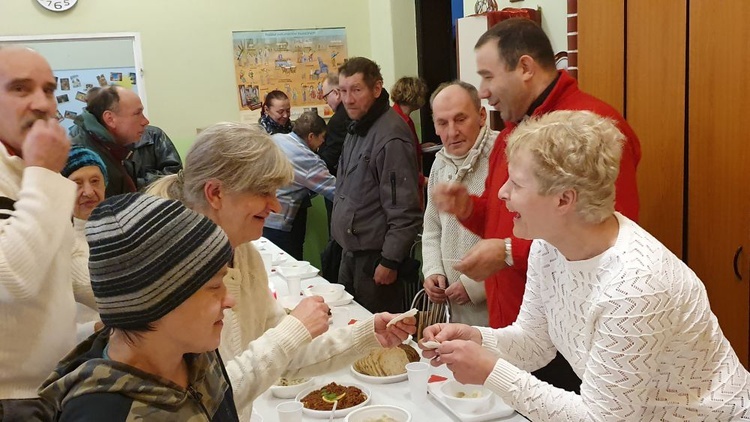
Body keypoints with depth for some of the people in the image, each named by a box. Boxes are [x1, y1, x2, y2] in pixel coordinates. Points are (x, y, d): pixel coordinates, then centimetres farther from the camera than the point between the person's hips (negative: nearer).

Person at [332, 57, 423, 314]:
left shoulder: (391, 136, -21)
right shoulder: (357, 129, 10)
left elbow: (404, 210, -23)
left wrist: (390, 261, -20)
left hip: (375, 257, -9)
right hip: (351, 253, 9)